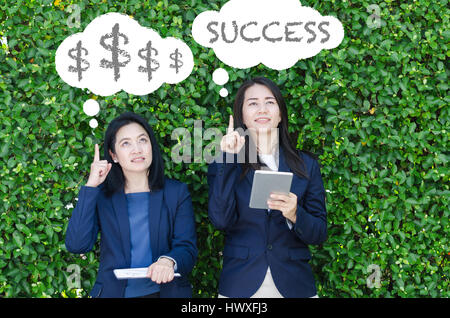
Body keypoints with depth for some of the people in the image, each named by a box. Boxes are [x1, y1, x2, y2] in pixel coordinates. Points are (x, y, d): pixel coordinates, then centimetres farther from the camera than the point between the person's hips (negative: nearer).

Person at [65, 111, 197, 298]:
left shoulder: (177, 192, 8)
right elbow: (76, 245, -2)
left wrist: (169, 261, -20)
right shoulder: (101, 196, 10)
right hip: (112, 291, 1)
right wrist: (90, 186, -4)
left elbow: (187, 248, 2)